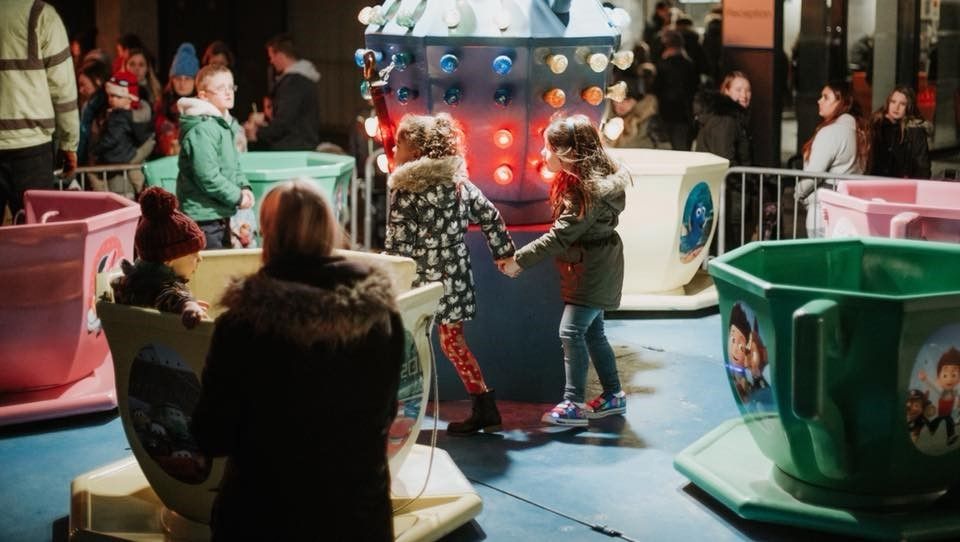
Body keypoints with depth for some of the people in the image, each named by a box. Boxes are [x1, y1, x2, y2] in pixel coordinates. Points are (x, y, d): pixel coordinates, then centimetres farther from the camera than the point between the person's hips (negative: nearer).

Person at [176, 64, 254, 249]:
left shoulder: (223, 124, 13)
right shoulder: (201, 130, -19)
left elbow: (233, 165, 22)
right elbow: (207, 176, -24)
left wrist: (243, 187, 5)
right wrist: (237, 197, -16)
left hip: (221, 216, 10)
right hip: (203, 216, -10)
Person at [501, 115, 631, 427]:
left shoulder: (584, 191, -24)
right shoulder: (586, 180, 6)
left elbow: (559, 237, -24)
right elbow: (565, 232, 12)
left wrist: (520, 260, -19)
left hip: (594, 270, -10)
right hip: (589, 268, 10)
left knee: (571, 331, -14)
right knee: (591, 331, 15)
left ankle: (573, 404, -13)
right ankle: (613, 396, 24)